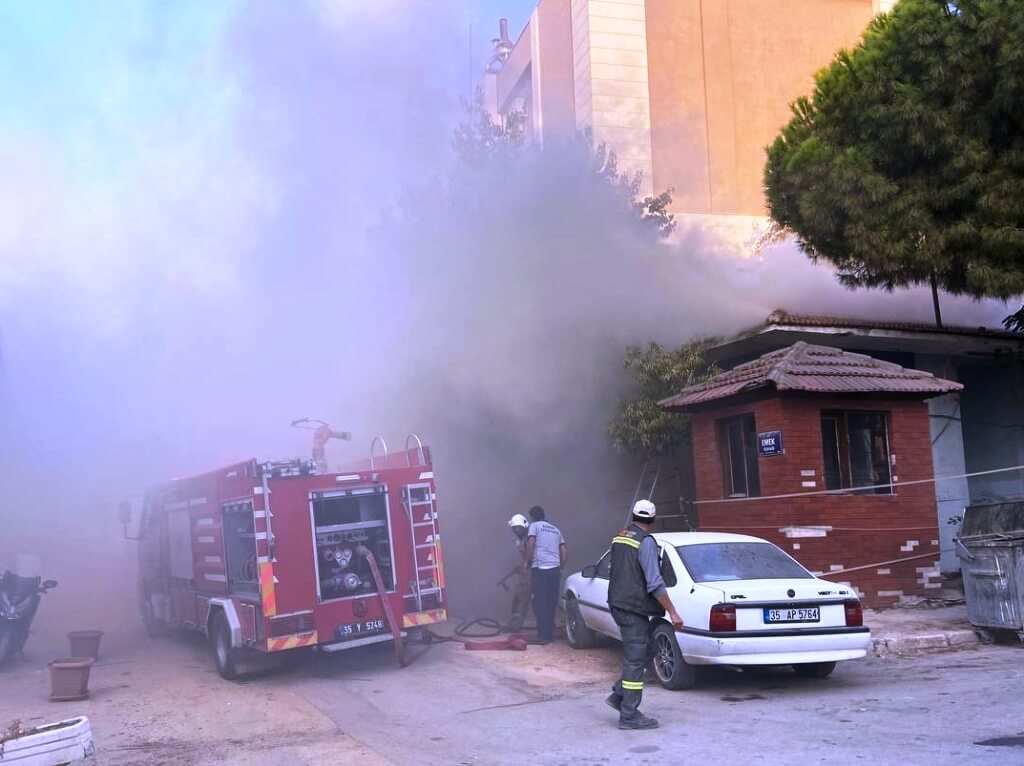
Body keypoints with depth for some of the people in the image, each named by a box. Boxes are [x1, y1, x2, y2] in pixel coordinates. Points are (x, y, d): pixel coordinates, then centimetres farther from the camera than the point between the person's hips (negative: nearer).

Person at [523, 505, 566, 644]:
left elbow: (531, 543, -11)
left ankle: (543, 635, -6)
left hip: (540, 568, -6)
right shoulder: (556, 529, 22)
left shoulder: (534, 526, 5)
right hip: (555, 569, 6)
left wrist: (527, 561, -2)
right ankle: (550, 634, 14)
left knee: (540, 603, -3)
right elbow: (564, 551, 18)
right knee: (551, 603, 11)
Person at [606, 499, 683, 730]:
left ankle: (619, 695, 21)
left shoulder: (619, 538, 12)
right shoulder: (646, 542, -15)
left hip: (617, 604, 9)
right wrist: (672, 612, -18)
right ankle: (629, 716, 0)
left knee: (635, 655, 20)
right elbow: (655, 583, -20)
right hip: (634, 608, -9)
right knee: (636, 659, -3)